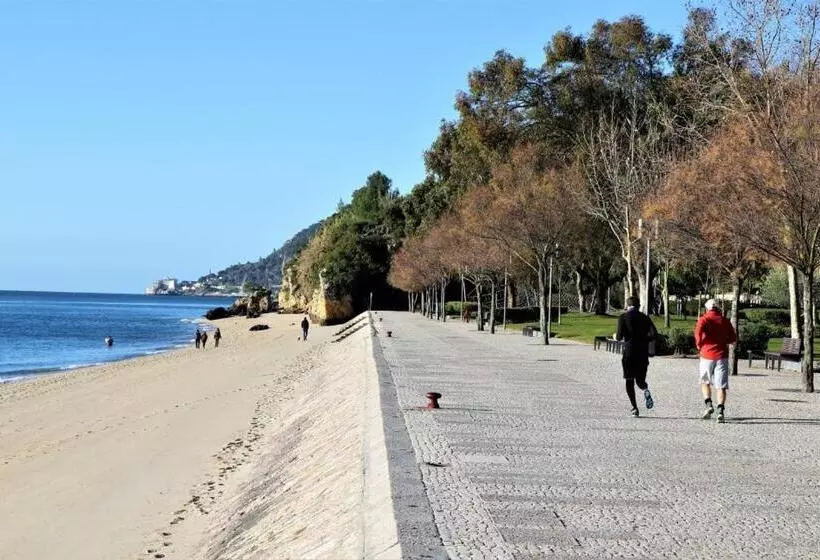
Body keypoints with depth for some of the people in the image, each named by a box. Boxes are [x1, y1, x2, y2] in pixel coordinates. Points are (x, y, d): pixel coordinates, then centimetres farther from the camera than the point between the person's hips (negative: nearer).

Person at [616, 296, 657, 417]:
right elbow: (654, 335, -3)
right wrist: (643, 340, 15)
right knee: (640, 380, 15)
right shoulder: (645, 318, 8)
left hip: (629, 352, -3)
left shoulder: (623, 317, -1)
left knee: (629, 381, 7)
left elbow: (620, 336, -10)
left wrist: (616, 336, 13)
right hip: (643, 353, 3)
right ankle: (646, 390, -20)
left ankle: (634, 408, -3)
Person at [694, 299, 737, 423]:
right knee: (721, 385, -1)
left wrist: (699, 345, -7)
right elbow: (733, 338, 11)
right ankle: (721, 410, -16)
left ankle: (709, 405, 2)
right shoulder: (725, 321, 9)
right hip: (722, 356, 1)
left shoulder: (704, 319, -1)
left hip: (707, 355, -1)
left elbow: (698, 331, -21)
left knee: (705, 382, 18)